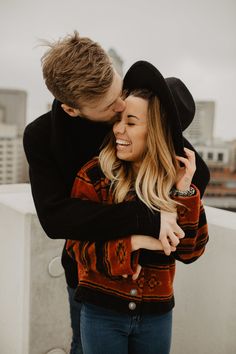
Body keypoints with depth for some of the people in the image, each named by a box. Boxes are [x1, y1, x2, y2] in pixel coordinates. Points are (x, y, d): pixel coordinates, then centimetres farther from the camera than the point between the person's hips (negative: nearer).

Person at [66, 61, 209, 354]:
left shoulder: (178, 178, -5)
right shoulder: (94, 175, -14)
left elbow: (189, 252, -8)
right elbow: (77, 245, -13)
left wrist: (184, 193, -19)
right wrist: (135, 242, -25)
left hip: (156, 315, 3)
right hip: (102, 311, -2)